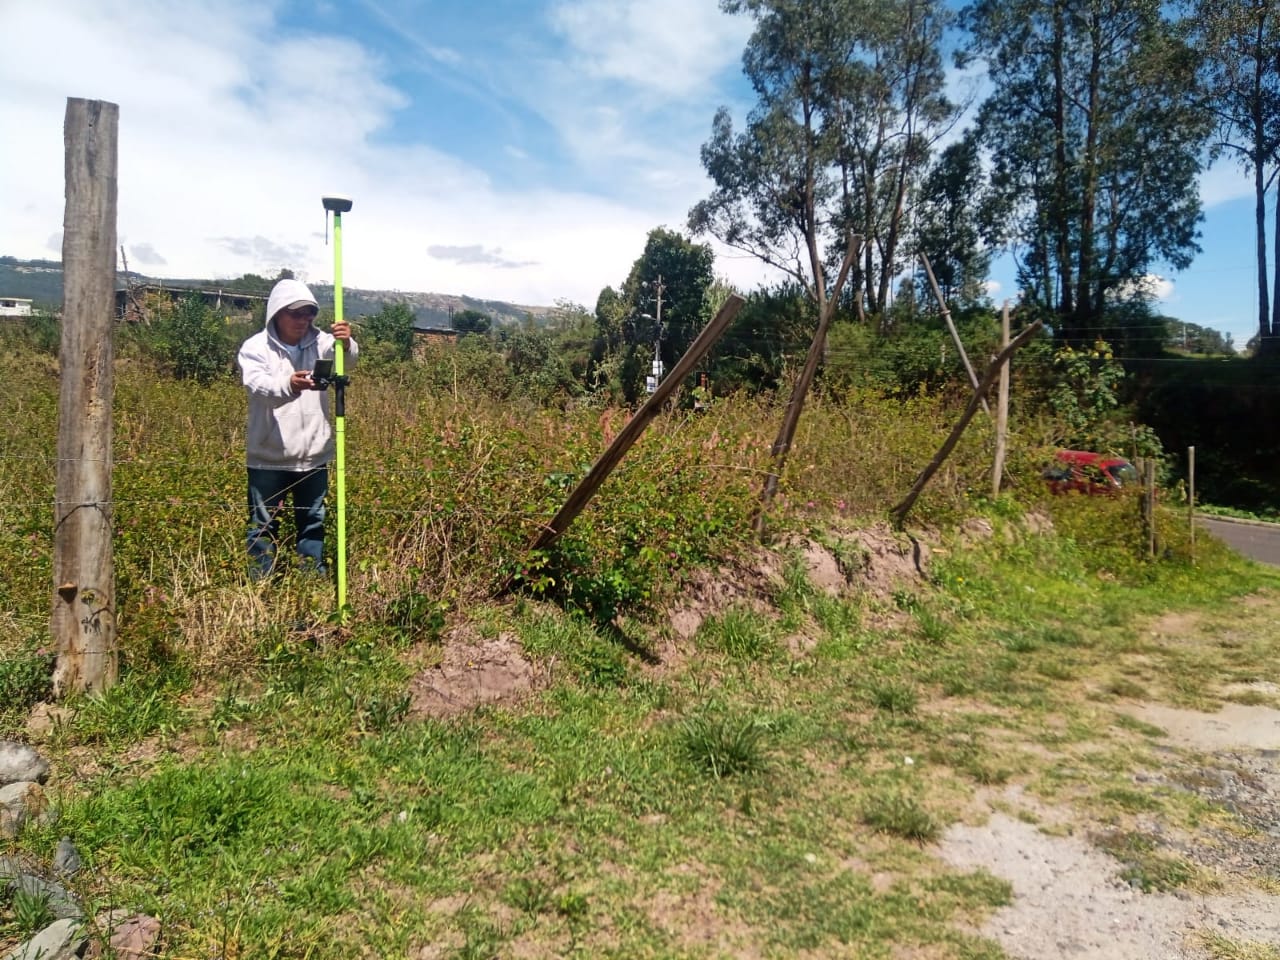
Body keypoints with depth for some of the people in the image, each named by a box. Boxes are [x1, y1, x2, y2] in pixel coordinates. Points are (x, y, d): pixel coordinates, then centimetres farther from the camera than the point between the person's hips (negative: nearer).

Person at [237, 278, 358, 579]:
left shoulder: (320, 342, 0)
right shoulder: (256, 347, -6)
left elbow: (347, 361, -18)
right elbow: (258, 385, -24)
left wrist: (347, 344, -43)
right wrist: (288, 386, -45)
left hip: (314, 454, 2)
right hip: (268, 456, -2)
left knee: (313, 523, 13)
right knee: (263, 525, 8)